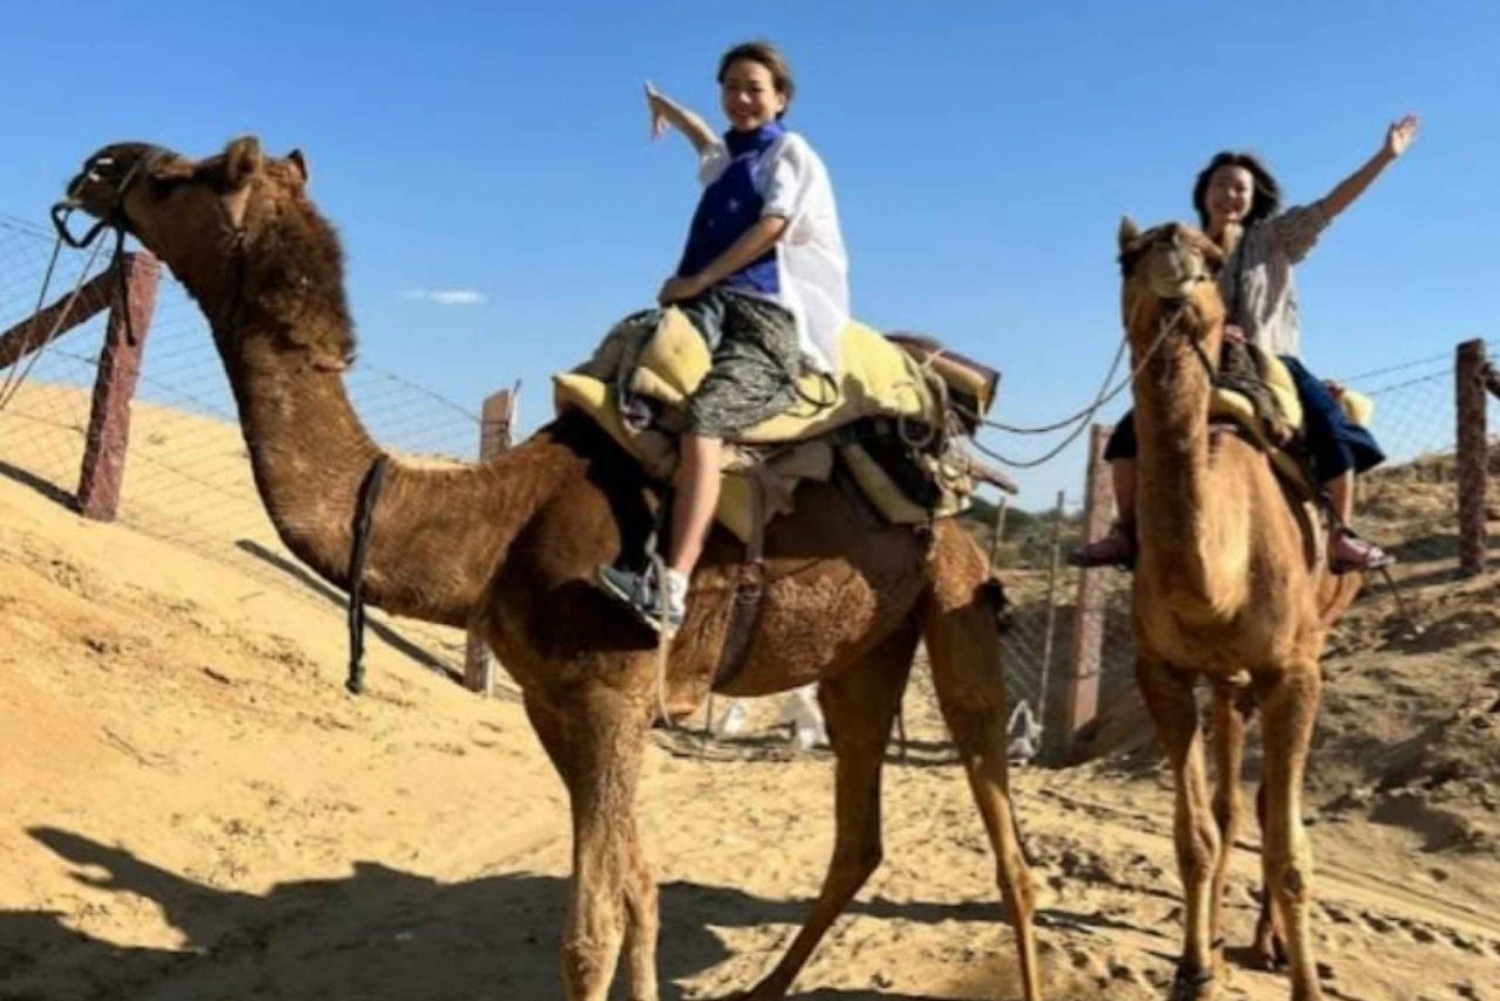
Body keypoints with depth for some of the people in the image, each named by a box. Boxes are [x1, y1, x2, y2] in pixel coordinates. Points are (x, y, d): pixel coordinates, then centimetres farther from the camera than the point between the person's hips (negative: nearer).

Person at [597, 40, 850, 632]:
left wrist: (698, 280, -9)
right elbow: (709, 143, 58)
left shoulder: (791, 152, 11)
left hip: (770, 315, -7)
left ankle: (671, 587, -43)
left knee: (702, 419, -32)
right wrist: (666, 107, 76)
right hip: (710, 306, 7)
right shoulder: (728, 159, 31)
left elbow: (772, 228, -6)